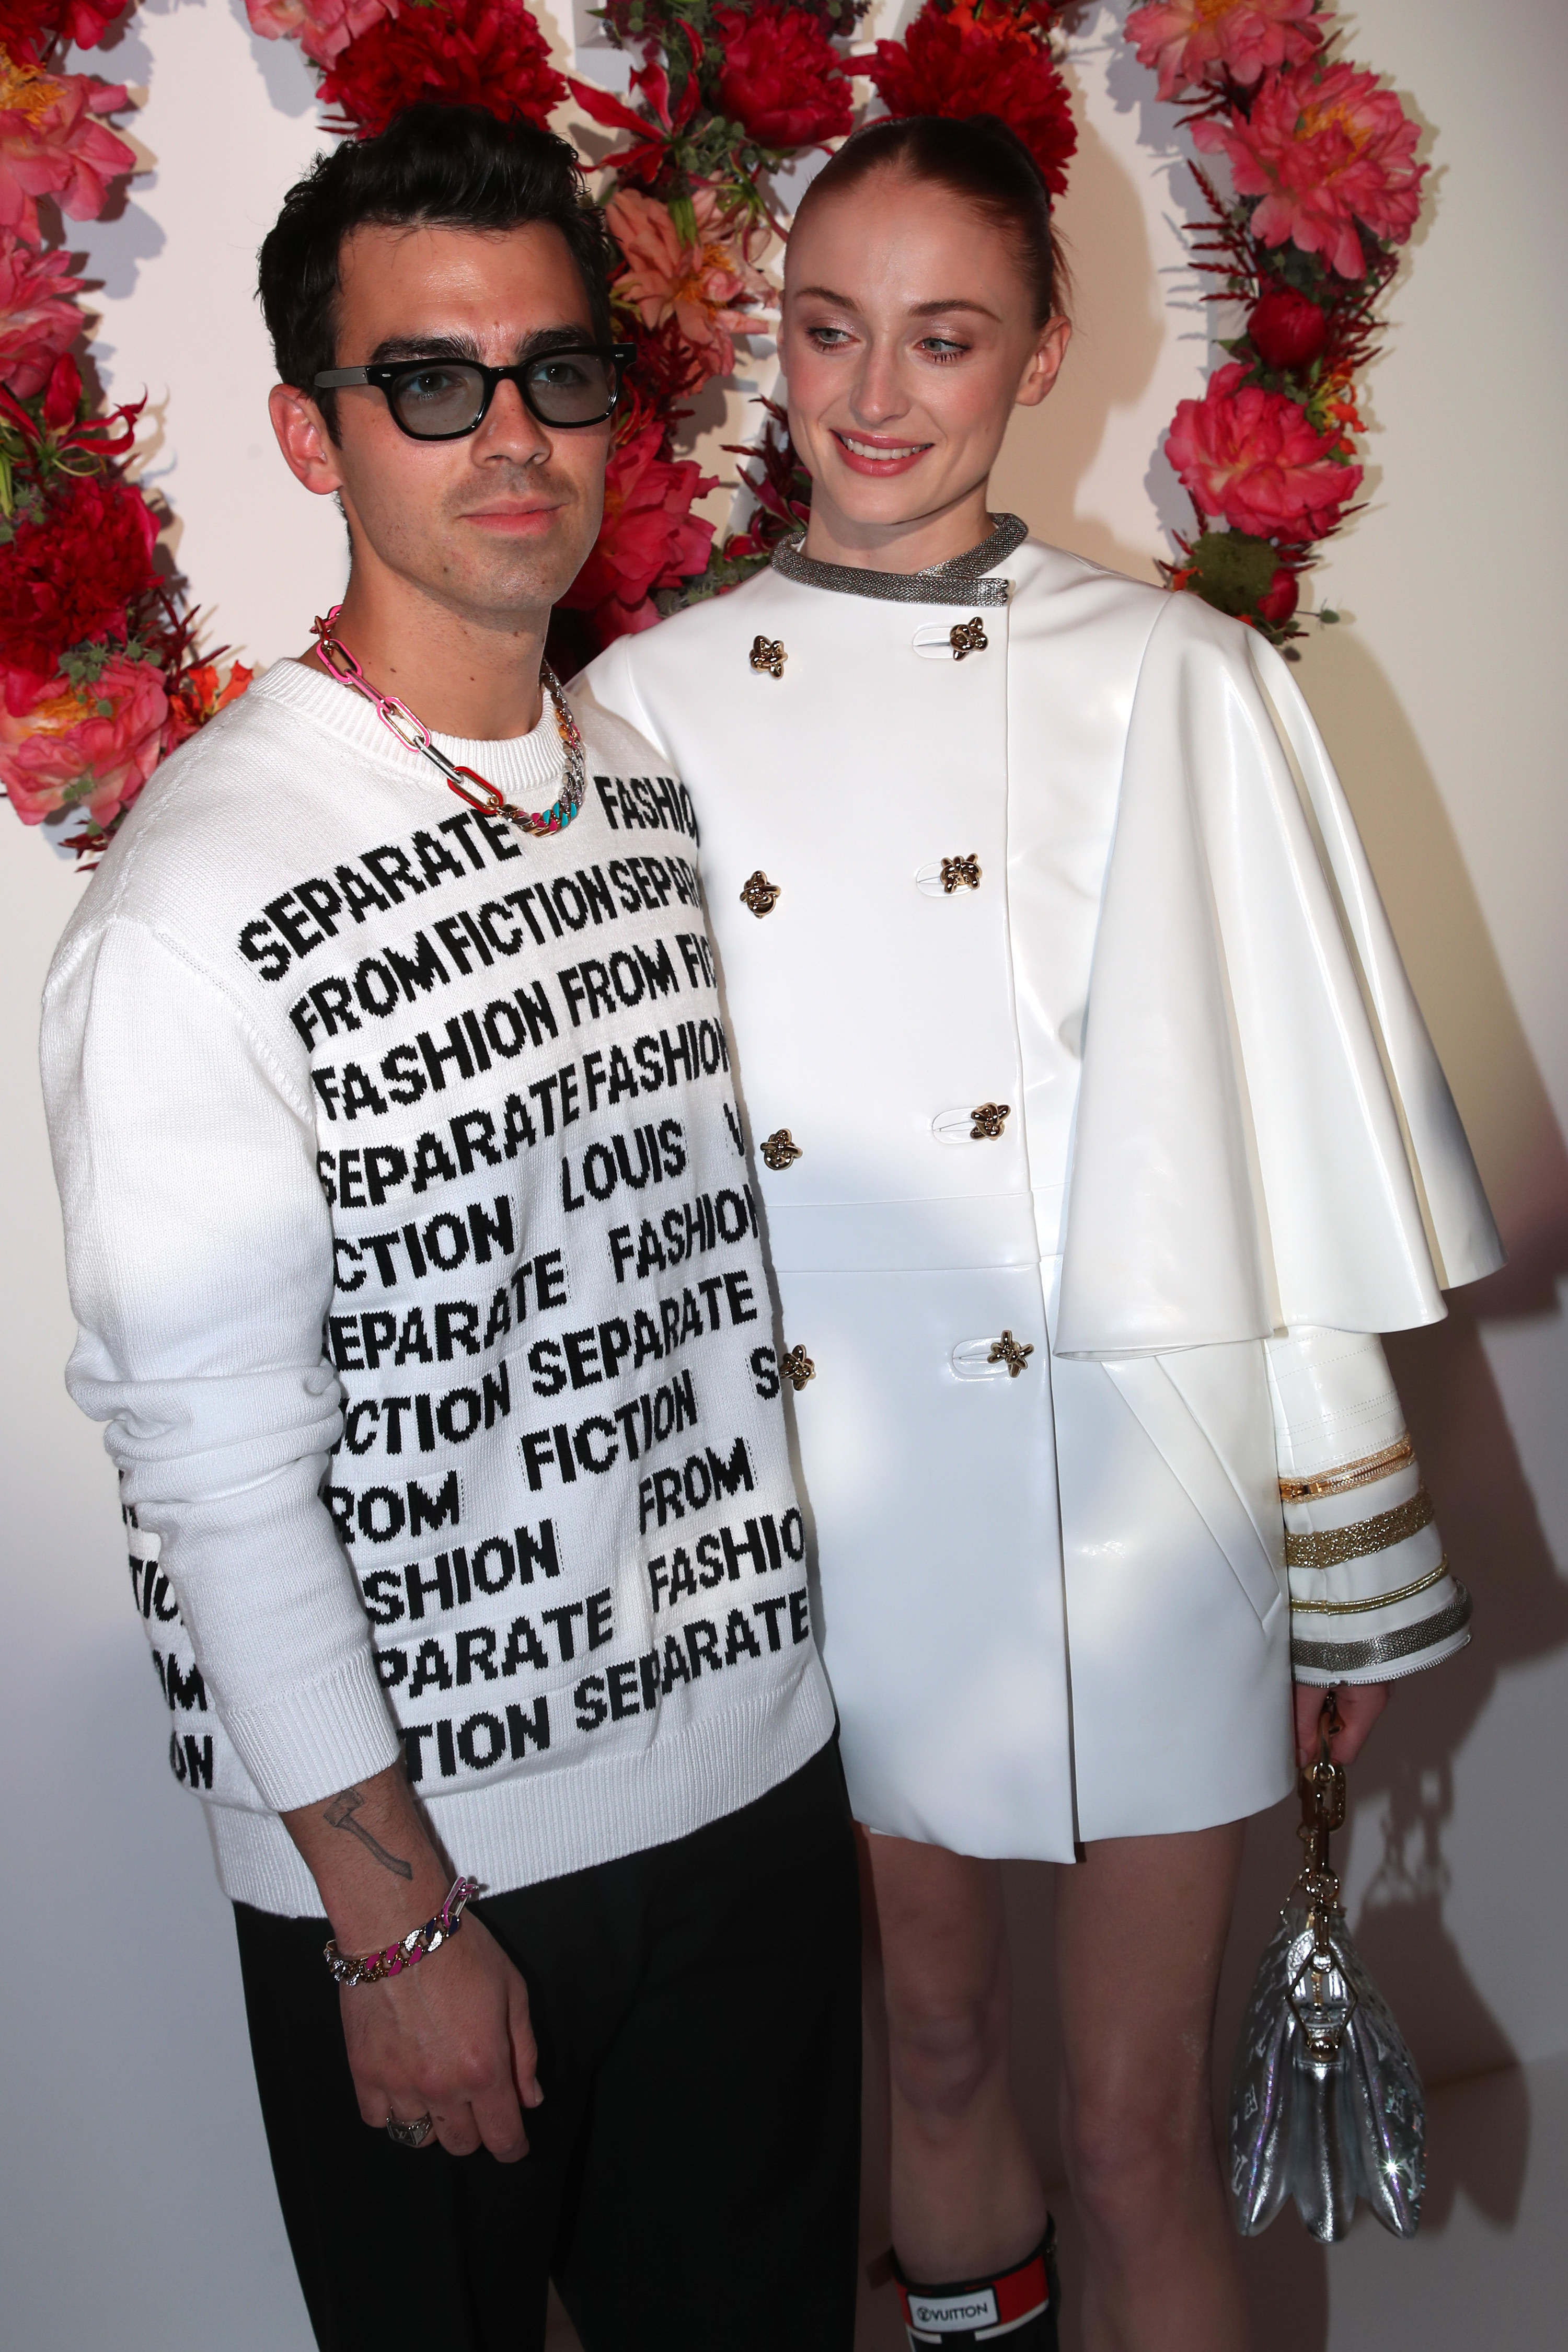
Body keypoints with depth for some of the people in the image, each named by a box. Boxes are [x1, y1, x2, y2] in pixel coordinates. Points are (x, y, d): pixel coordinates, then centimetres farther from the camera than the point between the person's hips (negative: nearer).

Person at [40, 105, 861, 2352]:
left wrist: (810, 1696, 12)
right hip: (410, 1853, -5)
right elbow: (221, 1470, -17)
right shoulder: (196, 905, -19)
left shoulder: (668, 792, 3)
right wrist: (391, 1911, -12)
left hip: (755, 1770, 6)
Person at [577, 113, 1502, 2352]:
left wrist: (1358, 1560, 1)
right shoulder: (642, 709, 1)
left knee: (1139, 2126, 7)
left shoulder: (1180, 686, -5)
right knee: (932, 2038, 20)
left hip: (1129, 1487, -2)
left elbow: (1307, 1126, -2)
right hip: (819, 1502, 3)